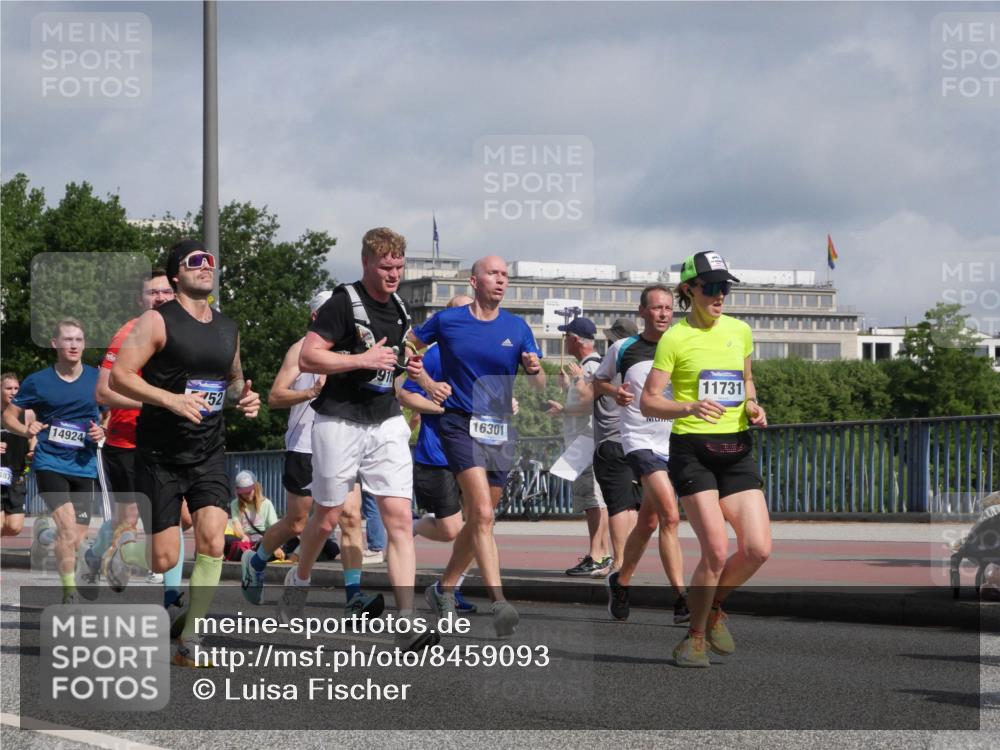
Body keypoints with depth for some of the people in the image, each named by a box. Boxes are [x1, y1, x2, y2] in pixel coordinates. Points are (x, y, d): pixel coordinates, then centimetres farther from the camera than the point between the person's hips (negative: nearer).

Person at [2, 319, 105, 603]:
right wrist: (25, 430, -14)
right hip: (50, 462, -3)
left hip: (84, 466, 3)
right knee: (68, 527, -21)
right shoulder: (38, 381, -1)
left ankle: (45, 533, 36)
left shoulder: (97, 379, 4)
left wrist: (103, 431, -6)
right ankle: (70, 592, -12)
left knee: (77, 539, 3)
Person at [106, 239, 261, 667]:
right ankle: (126, 549, 34)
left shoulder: (228, 329, 11)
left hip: (209, 454, 4)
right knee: (165, 560, -3)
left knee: (213, 543, -14)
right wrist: (170, 399, -26)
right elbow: (119, 376, -14)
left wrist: (243, 399, 4)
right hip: (160, 454, -4)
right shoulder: (157, 322, -8)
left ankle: (189, 643, -3)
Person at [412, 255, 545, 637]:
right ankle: (499, 603, -26)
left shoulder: (516, 328, 6)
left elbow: (539, 386, 6)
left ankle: (444, 588, 31)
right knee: (483, 514, -19)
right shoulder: (447, 321, 0)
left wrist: (535, 368, -16)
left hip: (500, 431, 4)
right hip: (461, 424, -4)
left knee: (477, 520, 12)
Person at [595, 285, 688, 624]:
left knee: (648, 523, 13)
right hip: (640, 441, -4)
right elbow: (599, 379, 16)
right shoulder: (623, 349, 2)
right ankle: (681, 599, -22)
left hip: (674, 443, 4)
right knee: (671, 516, -20)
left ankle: (620, 581, 35)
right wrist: (615, 392, -5)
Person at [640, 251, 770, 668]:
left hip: (736, 449, 5)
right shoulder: (675, 338, -5)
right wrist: (690, 407, -25)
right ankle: (694, 638, 7)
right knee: (716, 551, -13)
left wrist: (752, 406, 5)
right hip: (693, 449, -5)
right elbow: (648, 402, -7)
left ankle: (713, 608, 23)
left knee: (758, 549, -6)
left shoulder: (740, 331, 10)